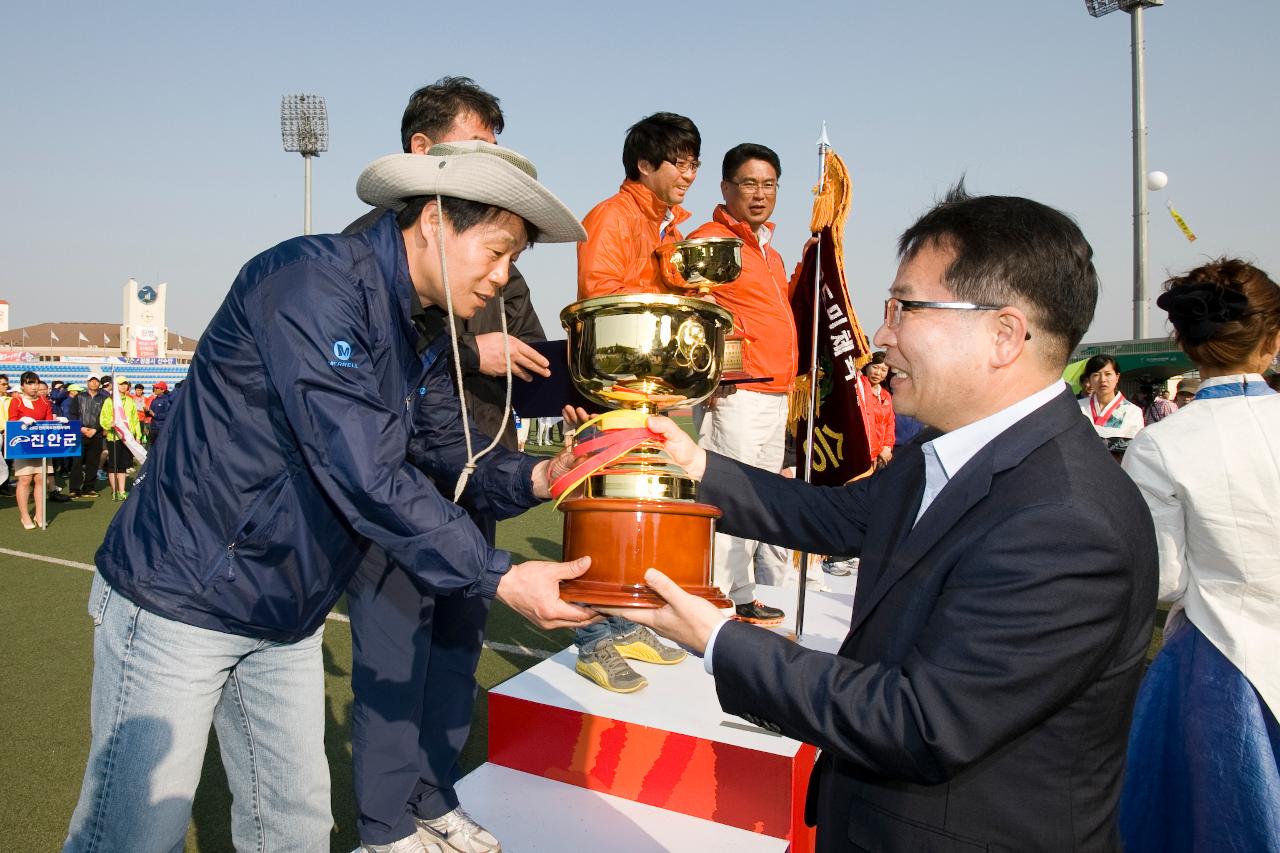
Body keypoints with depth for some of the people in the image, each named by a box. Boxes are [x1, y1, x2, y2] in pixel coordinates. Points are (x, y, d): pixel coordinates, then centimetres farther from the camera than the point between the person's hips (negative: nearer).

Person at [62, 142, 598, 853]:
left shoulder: (429, 333, 5)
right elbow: (361, 472, -29)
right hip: (181, 600, -8)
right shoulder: (314, 280, -23)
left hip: (288, 622, 8)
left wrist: (536, 477, -15)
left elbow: (453, 456, 6)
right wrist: (499, 578, -26)